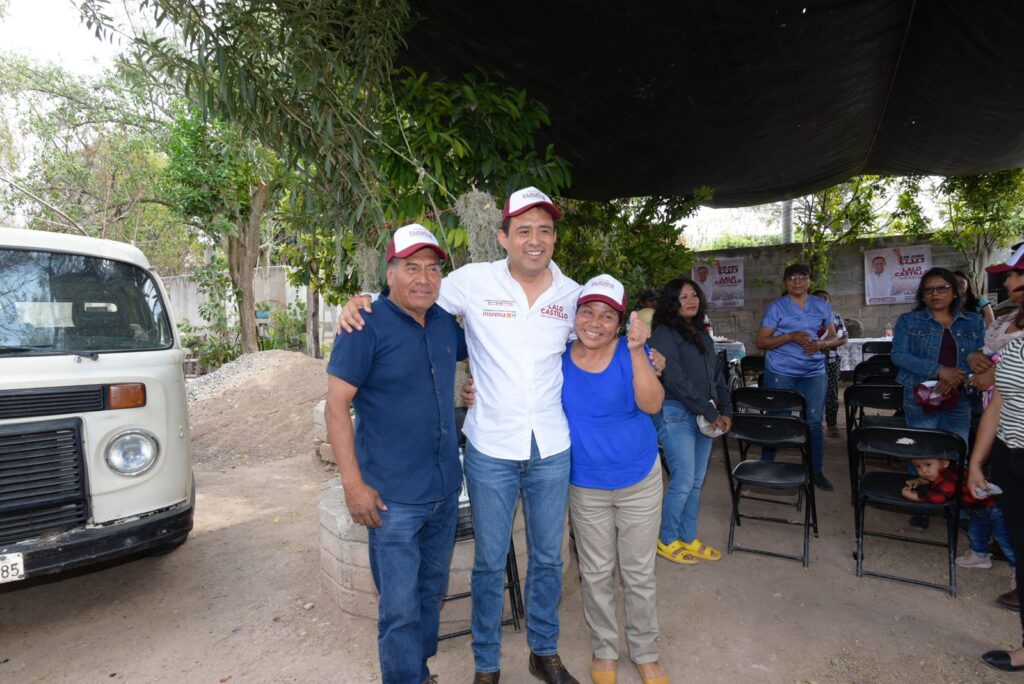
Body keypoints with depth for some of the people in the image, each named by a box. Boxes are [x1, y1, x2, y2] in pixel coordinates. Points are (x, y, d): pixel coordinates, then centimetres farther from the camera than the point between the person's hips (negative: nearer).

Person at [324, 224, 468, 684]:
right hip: (394, 497, -6)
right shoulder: (366, 325, -13)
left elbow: (469, 350, 26)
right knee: (401, 608, 3)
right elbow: (336, 405, -14)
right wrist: (353, 484, -17)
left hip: (446, 490, 7)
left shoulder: (445, 322, 4)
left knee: (432, 590, 22)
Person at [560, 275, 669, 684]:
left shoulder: (630, 352, -14)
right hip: (585, 486, 1)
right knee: (596, 574, 17)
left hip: (640, 480, -1)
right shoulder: (559, 356, -10)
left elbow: (652, 405, -25)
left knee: (639, 573, 15)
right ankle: (604, 649, 40)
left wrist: (637, 352, -36)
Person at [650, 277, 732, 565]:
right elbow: (676, 381, -16)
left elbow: (718, 375, 18)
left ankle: (689, 538, 26)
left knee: (697, 481, 12)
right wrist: (711, 413, -13)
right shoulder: (665, 334, -9)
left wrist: (725, 411, 4)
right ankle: (667, 540, 14)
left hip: (705, 417, 7)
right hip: (676, 414, -7)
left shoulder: (702, 335, 16)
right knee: (683, 482, -5)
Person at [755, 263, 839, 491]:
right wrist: (790, 336, -19)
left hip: (813, 372, 3)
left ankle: (817, 472, 17)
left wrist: (821, 344, -11)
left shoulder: (822, 306, 9)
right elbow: (761, 342, -6)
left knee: (814, 421, 4)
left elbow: (834, 339, 12)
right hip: (780, 372, -3)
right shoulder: (776, 308, -2)